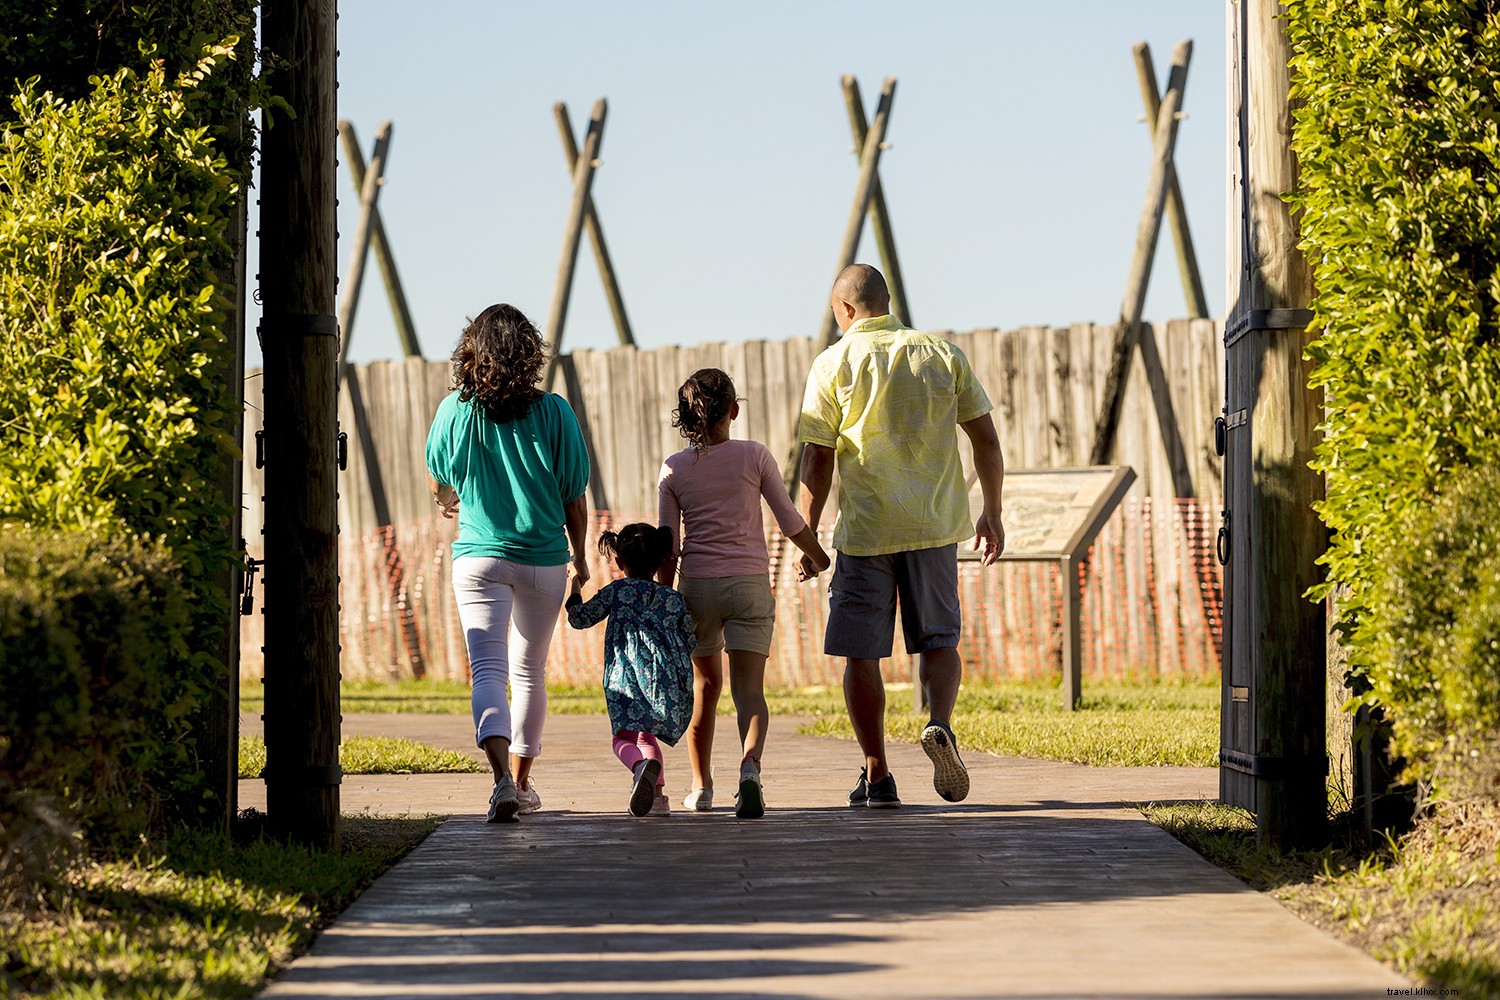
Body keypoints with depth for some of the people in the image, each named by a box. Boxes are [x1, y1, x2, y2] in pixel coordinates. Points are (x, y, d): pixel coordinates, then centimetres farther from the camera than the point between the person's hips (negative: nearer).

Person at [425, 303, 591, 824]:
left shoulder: (454, 411, -5)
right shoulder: (553, 412, -8)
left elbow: (439, 485, 11)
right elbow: (574, 497, -2)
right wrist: (580, 557, 14)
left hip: (478, 558, -1)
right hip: (544, 559, 1)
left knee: (487, 670, -8)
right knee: (529, 672, 17)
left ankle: (503, 777, -29)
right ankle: (521, 782, 27)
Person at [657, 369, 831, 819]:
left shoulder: (674, 469, 1)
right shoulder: (754, 456, -2)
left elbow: (668, 548, 2)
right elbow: (791, 522, 1)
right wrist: (825, 562, 17)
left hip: (697, 584, 1)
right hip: (750, 583, -1)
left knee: (705, 684, 19)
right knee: (749, 687, -6)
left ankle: (701, 786, 28)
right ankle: (750, 767, -33)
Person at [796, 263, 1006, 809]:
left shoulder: (833, 364, -2)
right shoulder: (943, 355, 5)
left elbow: (817, 462, -3)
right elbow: (986, 440, 6)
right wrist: (991, 514, 16)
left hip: (864, 528, -2)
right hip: (935, 524, 2)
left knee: (861, 652, 7)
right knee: (938, 639, 14)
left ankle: (877, 775, 9)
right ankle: (939, 724, -15)